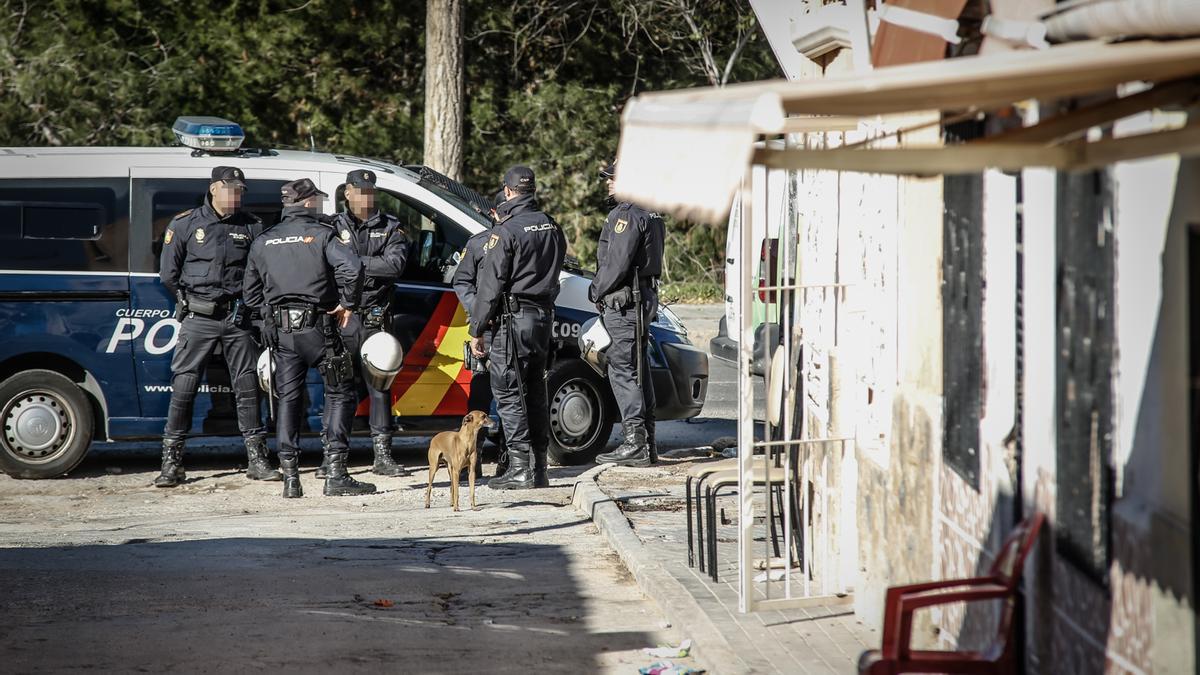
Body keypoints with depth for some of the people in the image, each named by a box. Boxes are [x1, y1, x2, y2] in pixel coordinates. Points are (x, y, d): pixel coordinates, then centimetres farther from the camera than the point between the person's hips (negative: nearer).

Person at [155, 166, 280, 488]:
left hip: (237, 316, 2)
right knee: (184, 386, -4)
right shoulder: (185, 225, 2)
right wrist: (189, 302, 4)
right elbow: (168, 274, 6)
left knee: (248, 386, 2)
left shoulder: (251, 227, 8)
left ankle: (256, 459, 9)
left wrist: (246, 305, 2)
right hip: (198, 317, -2)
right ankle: (171, 463, -1)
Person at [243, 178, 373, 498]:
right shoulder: (322, 234, -3)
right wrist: (348, 303, -7)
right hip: (317, 327, -4)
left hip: (280, 331, 4)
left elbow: (252, 294, 15)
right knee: (341, 394, 5)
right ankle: (336, 474, -3)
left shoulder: (263, 243, 12)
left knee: (287, 399, 10)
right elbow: (352, 267, -20)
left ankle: (290, 477, 4)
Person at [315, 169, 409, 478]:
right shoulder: (334, 227, 8)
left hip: (375, 320, 1)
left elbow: (395, 265, -9)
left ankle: (383, 455, 9)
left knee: (380, 386, 3)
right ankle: (330, 455, 3)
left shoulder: (390, 228, 9)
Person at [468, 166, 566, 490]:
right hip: (544, 315, 7)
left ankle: (520, 468, -10)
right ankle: (538, 468, 14)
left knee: (508, 393, -5)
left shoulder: (506, 231, -12)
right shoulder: (552, 228, 9)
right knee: (535, 392, 12)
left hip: (513, 317, -7)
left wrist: (477, 330, -8)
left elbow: (491, 284, -13)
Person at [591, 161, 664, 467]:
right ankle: (647, 442, 16)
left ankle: (635, 443, -12)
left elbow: (617, 263, -21)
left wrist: (597, 292, -6)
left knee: (622, 370, -9)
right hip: (646, 296, 10)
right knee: (639, 370, 13)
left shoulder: (627, 215, -15)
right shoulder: (651, 215, 18)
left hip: (623, 301, -10)